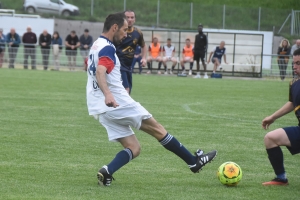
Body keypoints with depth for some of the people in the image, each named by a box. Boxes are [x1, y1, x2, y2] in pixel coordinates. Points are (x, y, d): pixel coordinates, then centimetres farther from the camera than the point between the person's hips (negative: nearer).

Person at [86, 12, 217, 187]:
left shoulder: (95, 46, 17)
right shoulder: (107, 48, -13)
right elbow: (100, 72, -31)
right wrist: (107, 94, -47)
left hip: (99, 109, 9)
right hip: (117, 103, -9)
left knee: (134, 148, 8)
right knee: (156, 128, 4)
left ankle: (107, 172, -16)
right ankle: (194, 161, 12)